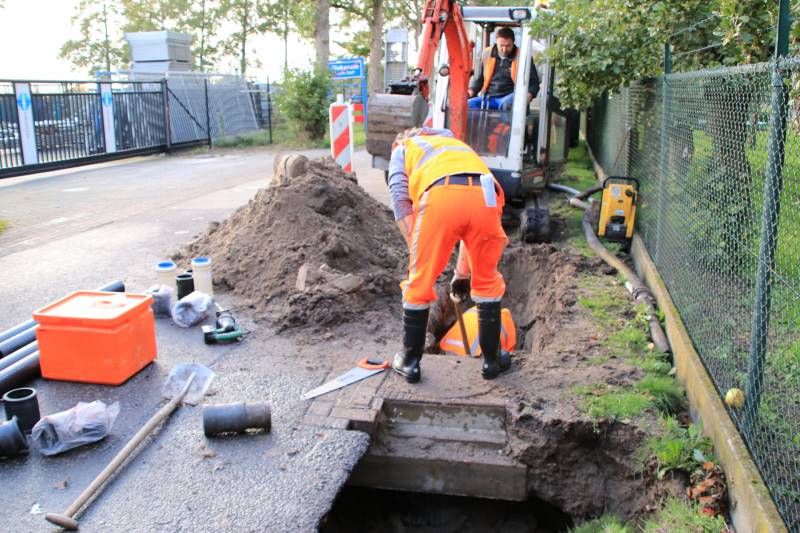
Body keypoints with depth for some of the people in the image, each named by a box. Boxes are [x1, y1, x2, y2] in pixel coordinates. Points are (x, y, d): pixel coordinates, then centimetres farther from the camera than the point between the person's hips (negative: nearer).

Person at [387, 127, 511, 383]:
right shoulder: (458, 145, 45)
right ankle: (491, 359, 30)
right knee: (487, 281, 21)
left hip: (440, 197, -3)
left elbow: (400, 199, 12)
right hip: (485, 196, 4)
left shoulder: (402, 149, 33)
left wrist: (416, 251, 12)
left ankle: (409, 362, 24)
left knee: (419, 282, 12)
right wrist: (462, 271, 43)